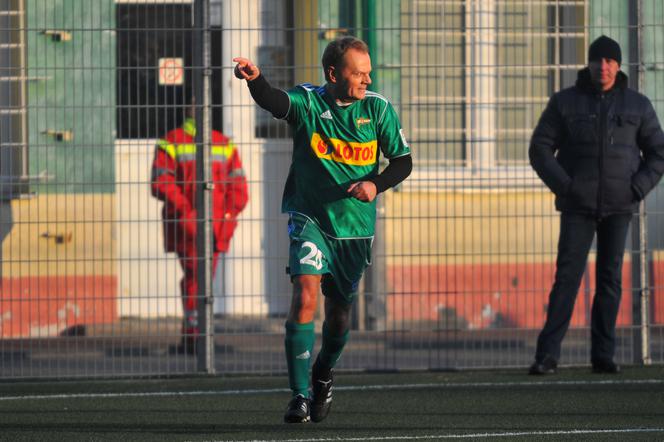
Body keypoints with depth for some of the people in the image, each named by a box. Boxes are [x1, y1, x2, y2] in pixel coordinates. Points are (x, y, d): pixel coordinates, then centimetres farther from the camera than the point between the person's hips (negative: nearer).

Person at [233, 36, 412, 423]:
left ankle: (323, 375, 42)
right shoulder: (307, 102, -9)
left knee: (339, 312, 12)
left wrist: (375, 184, -17)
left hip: (355, 227, 2)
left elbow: (403, 162, 2)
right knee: (306, 294, -22)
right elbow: (274, 101, -31)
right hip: (310, 219, -2)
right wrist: (255, 79, -53)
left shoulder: (378, 109, -3)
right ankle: (301, 394, -20)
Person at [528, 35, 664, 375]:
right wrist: (564, 187, -9)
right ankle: (547, 355, -13)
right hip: (578, 207, -1)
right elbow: (540, 149, 4)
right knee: (567, 277, -10)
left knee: (610, 279, 2)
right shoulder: (565, 102, 4)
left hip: (618, 207, 2)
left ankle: (603, 355, 5)